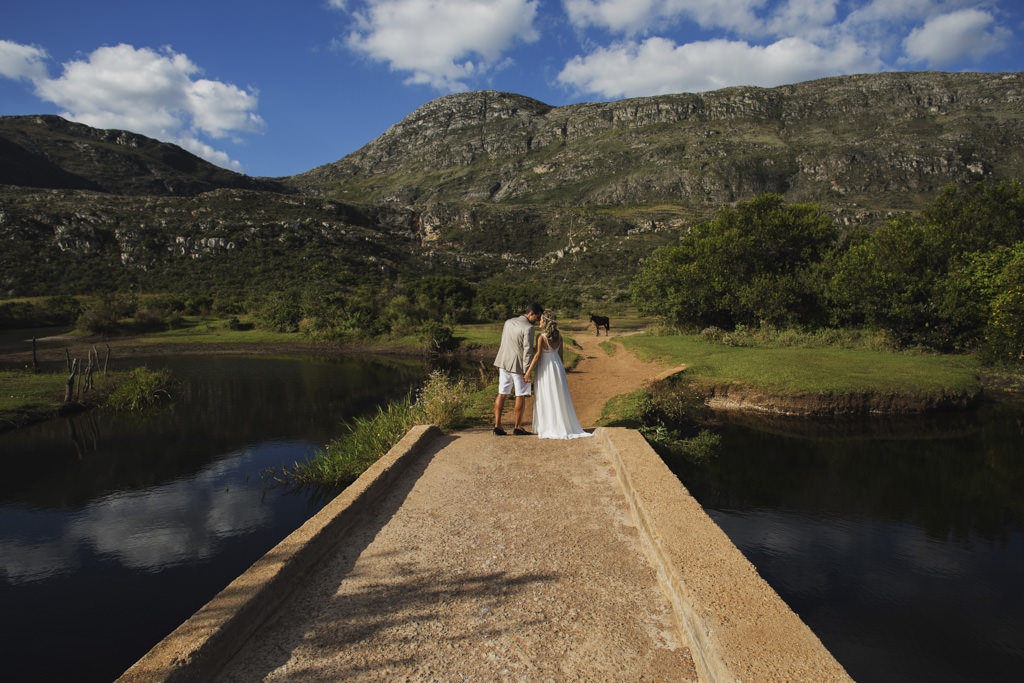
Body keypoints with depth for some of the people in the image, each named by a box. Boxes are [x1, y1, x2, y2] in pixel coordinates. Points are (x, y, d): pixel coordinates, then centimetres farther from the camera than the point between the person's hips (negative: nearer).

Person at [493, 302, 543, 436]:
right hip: (518, 365, -7)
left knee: (502, 394, 10)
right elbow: (528, 350, -18)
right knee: (521, 396, 6)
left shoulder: (508, 322, 9)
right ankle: (517, 427, 13)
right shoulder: (528, 328, -15)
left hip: (504, 363, 7)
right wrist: (527, 371, -14)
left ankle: (497, 425, 10)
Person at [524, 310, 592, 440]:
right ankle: (565, 426, 18)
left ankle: (549, 429, 6)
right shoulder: (559, 336, 3)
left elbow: (537, 356, -17)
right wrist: (562, 371, 18)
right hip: (557, 366, 6)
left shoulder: (542, 337, -15)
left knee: (546, 399, 2)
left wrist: (529, 372, -13)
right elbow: (561, 355, 8)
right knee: (559, 398, 13)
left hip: (545, 369, -6)